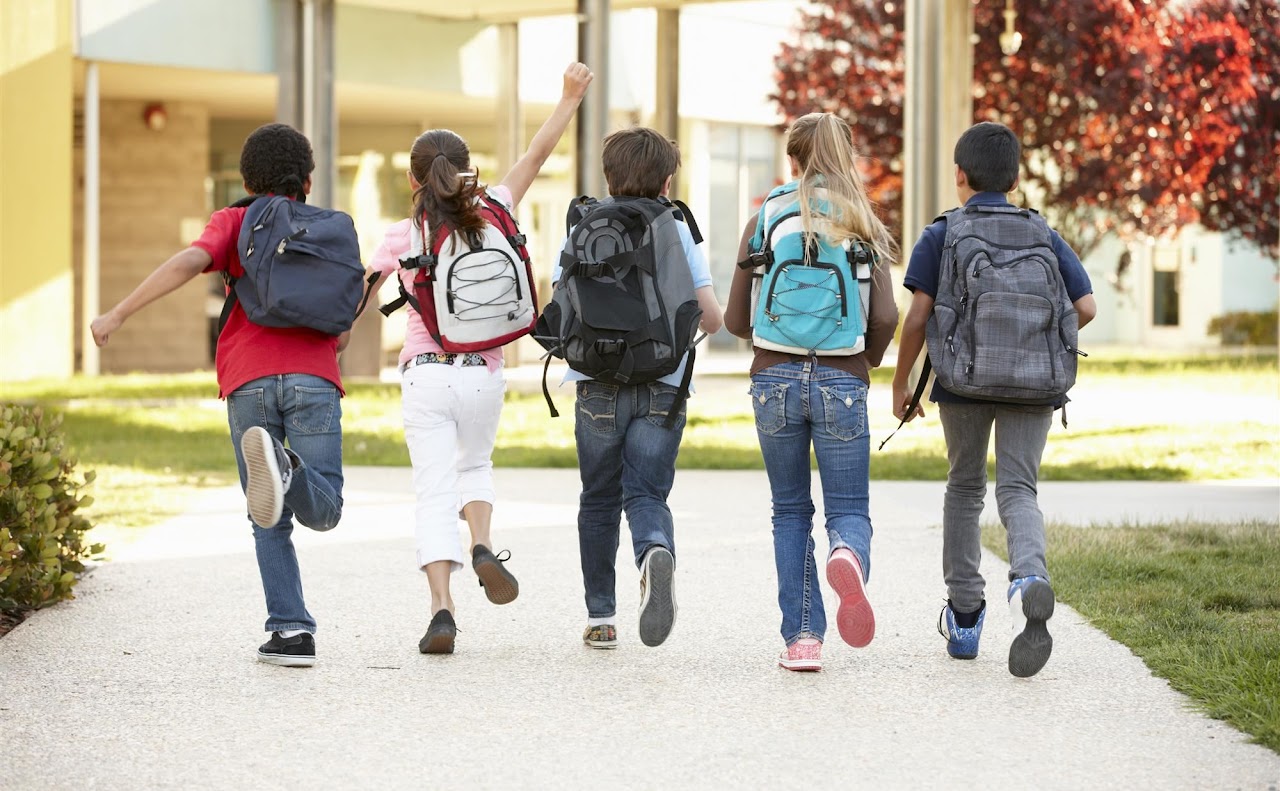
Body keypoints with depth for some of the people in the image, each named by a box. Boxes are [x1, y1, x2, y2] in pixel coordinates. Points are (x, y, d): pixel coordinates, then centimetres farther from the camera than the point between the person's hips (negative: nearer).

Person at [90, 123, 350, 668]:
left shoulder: (234, 222, 15)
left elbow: (190, 261, -7)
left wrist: (119, 313, -5)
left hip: (248, 381, 0)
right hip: (313, 378, 0)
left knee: (271, 522, 8)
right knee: (323, 511, 1)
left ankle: (291, 630, -5)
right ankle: (284, 465, -33)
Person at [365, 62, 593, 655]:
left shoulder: (404, 236, -5)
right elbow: (537, 155, 9)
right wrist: (571, 97, 17)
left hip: (425, 375, -2)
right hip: (484, 373, 2)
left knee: (435, 491, -1)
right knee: (474, 465, 27)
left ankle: (442, 608, -14)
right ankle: (483, 547, -2)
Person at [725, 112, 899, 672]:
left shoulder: (764, 221, 4)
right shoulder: (862, 226, 3)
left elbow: (736, 320, 4)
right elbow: (885, 317, -4)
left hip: (775, 379, 1)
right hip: (841, 382, -1)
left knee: (790, 511, 13)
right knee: (849, 510, 5)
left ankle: (801, 636, 4)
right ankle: (848, 556, -31)